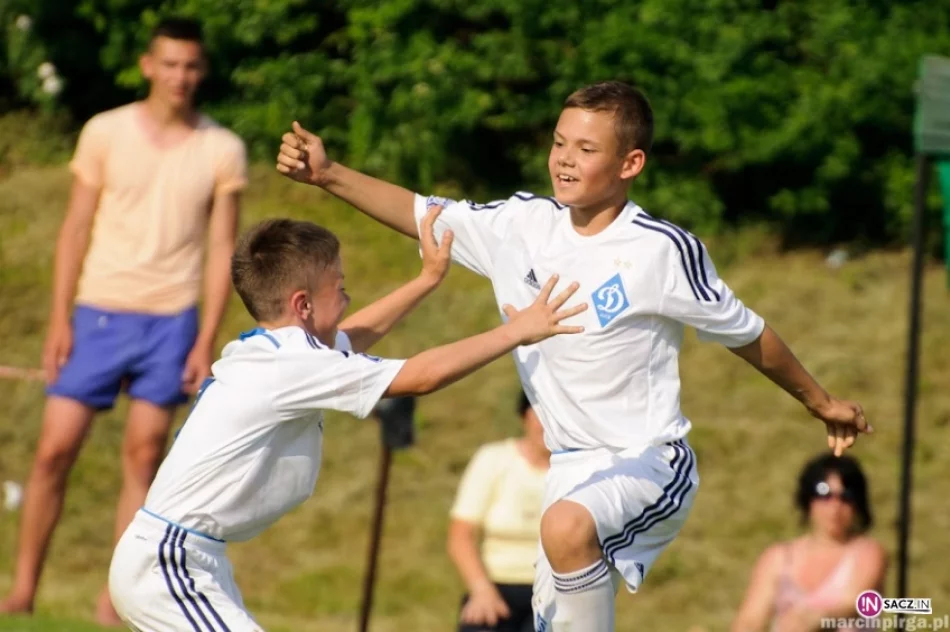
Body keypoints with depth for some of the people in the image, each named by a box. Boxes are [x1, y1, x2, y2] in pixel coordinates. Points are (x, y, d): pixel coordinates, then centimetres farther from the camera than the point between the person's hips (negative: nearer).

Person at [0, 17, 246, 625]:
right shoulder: (106, 133, 1)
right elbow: (77, 229, 3)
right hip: (99, 313, 0)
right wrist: (60, 319, -3)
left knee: (144, 458, 0)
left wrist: (206, 340, -3)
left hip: (170, 321, 0)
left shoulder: (222, 151, 2)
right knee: (55, 449, -4)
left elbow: (223, 249, 3)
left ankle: (114, 602, 4)